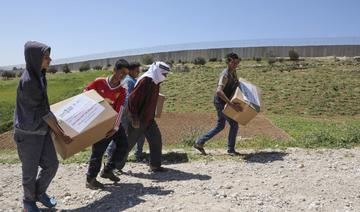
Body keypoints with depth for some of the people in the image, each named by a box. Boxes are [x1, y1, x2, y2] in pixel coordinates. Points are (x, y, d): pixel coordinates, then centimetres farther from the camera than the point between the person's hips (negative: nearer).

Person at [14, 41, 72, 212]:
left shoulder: (39, 76, 3)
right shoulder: (27, 81, -23)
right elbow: (42, 110, -19)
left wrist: (55, 122, 23)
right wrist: (60, 133, -12)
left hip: (42, 130, 7)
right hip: (28, 133, -7)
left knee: (52, 164, 11)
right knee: (30, 170, 11)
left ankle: (40, 193, 36)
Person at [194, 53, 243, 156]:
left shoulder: (234, 72, 7)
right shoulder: (225, 74, -23)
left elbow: (236, 85, 26)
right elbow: (219, 91, -36)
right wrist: (231, 104, -41)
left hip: (223, 103, 10)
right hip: (221, 102, -10)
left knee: (220, 126, 16)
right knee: (234, 124, -3)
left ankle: (200, 142, 21)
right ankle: (231, 150, 11)